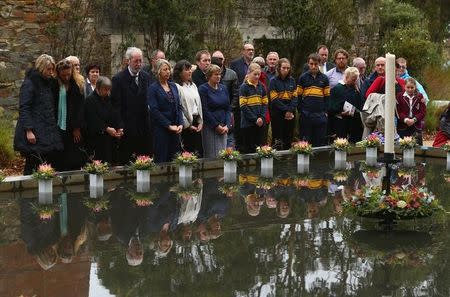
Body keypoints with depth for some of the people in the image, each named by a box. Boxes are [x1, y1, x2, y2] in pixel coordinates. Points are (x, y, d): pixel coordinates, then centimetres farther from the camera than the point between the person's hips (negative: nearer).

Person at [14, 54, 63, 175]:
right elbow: (24, 108, -14)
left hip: (49, 131, 7)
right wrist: (29, 131, -20)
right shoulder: (29, 83, -8)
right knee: (32, 165, -6)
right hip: (34, 132, -7)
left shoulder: (50, 83, 15)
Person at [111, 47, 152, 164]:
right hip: (127, 129, -4)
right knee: (127, 162, -1)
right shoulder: (118, 79, -5)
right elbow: (116, 105, -6)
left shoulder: (146, 77, 10)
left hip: (145, 128, 4)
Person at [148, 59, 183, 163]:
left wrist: (180, 124, -2)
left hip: (176, 128, 5)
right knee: (162, 159, -4)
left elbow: (179, 106, 12)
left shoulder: (173, 86, 14)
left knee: (174, 160, 4)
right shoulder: (153, 88, -4)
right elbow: (154, 110, -11)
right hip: (161, 128, -5)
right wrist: (169, 125, -13)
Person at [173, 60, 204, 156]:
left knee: (199, 151, 5)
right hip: (186, 125, -7)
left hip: (196, 123, 7)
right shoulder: (177, 87, -9)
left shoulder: (193, 85, 16)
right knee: (188, 152, -5)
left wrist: (200, 122, 6)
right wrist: (188, 125, -11)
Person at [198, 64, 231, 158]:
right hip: (210, 127, -5)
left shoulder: (223, 88, 12)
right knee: (212, 156, -7)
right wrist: (216, 126, -12)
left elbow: (228, 108, 12)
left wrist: (227, 126, -1)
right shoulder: (203, 89, -5)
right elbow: (205, 110, -10)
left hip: (223, 128, 5)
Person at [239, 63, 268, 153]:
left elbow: (265, 103, 10)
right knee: (249, 149, -1)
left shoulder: (261, 86, 10)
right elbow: (243, 106, -10)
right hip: (248, 123, -5)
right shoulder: (244, 87, -5)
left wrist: (262, 117, -6)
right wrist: (254, 119, -13)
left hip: (260, 123, 5)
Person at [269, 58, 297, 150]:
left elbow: (295, 97, 4)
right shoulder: (274, 81, -3)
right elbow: (274, 100, -9)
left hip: (290, 115, 4)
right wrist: (286, 110, -14)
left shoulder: (292, 80, 10)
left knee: (288, 140, 7)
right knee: (277, 140, -4)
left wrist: (291, 110, -11)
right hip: (277, 114, -4)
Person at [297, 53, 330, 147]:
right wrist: (300, 111, -1)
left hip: (320, 114, 1)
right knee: (305, 141, 2)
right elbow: (299, 96, 6)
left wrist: (325, 111, 2)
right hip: (306, 114, -1)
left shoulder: (324, 78, 9)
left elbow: (327, 96, 10)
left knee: (321, 141, 3)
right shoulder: (303, 78, 5)